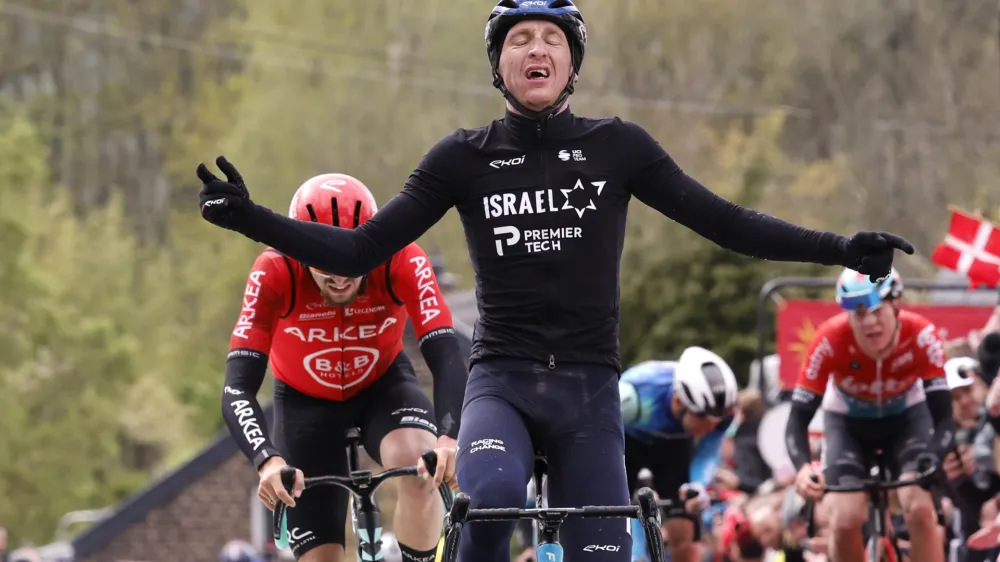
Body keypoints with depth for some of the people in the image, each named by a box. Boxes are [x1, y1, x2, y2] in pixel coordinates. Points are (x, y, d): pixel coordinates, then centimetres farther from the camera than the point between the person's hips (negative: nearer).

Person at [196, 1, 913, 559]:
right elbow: (363, 250, 1)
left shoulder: (616, 147, 3)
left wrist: (839, 248, -6)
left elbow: (725, 222, 3)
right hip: (502, 382, -1)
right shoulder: (464, 159, 2)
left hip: (588, 390, 1)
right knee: (493, 496, -34)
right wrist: (250, 218, -11)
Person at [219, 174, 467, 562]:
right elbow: (237, 389, -36)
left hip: (382, 384, 0)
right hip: (305, 399, 0)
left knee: (418, 464, -33)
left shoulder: (402, 261, -31)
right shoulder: (275, 273, -33)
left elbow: (447, 359, -37)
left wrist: (450, 440, -56)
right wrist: (267, 461, -55)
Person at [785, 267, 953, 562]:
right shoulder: (831, 341, -35)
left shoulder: (922, 337, -34)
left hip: (906, 418, 0)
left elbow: (943, 418, -33)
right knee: (846, 521, -18)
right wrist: (802, 468, -51)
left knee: (920, 509, -23)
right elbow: (799, 417, -32)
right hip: (848, 422, 0)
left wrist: (932, 466, -53)